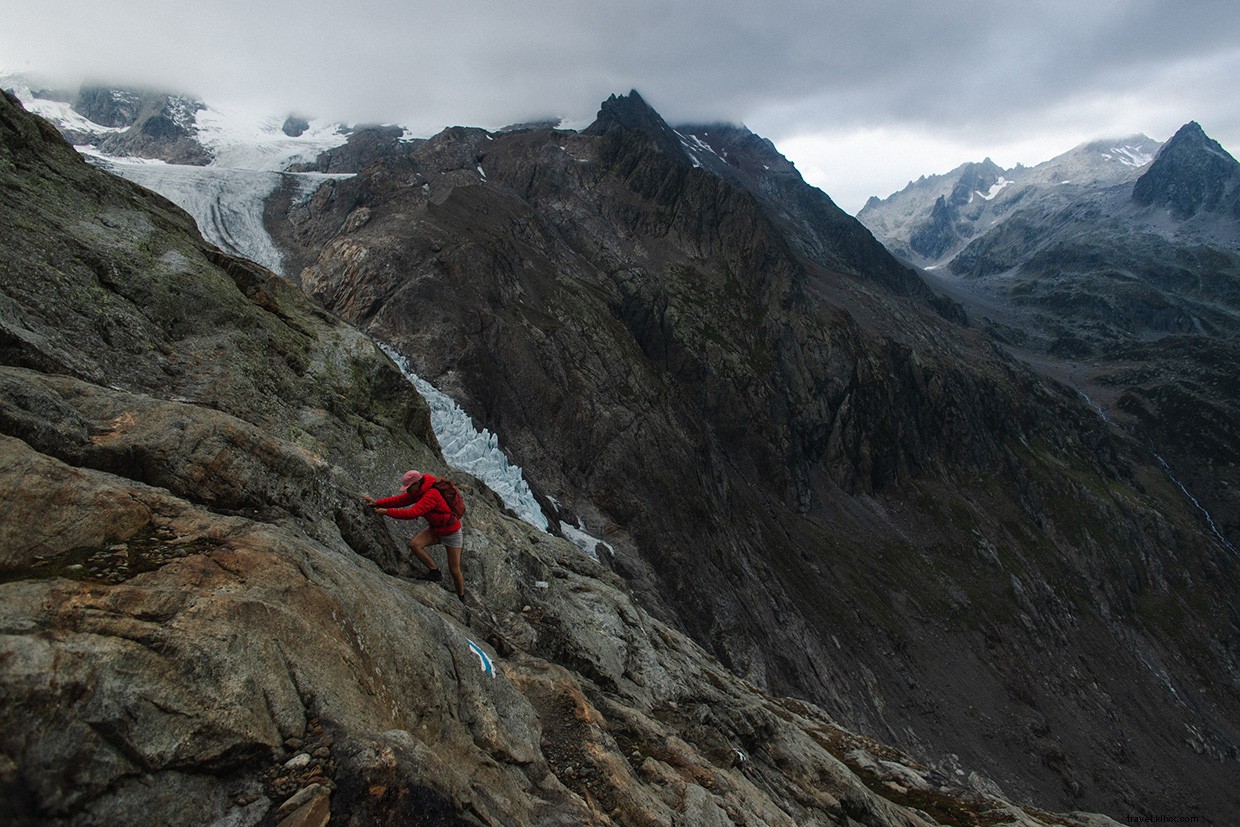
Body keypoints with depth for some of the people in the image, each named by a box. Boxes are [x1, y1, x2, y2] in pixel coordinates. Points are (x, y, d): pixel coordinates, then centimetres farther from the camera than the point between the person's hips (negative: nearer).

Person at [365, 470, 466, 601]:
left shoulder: (431, 495, -34)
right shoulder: (418, 492, -5)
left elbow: (412, 513, -40)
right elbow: (400, 500, -5)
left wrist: (387, 511, -35)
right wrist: (377, 503, -16)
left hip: (451, 532, -8)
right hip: (434, 528, 8)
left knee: (454, 570, 1)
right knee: (414, 544, -17)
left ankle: (461, 599, 22)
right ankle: (435, 572, 0)